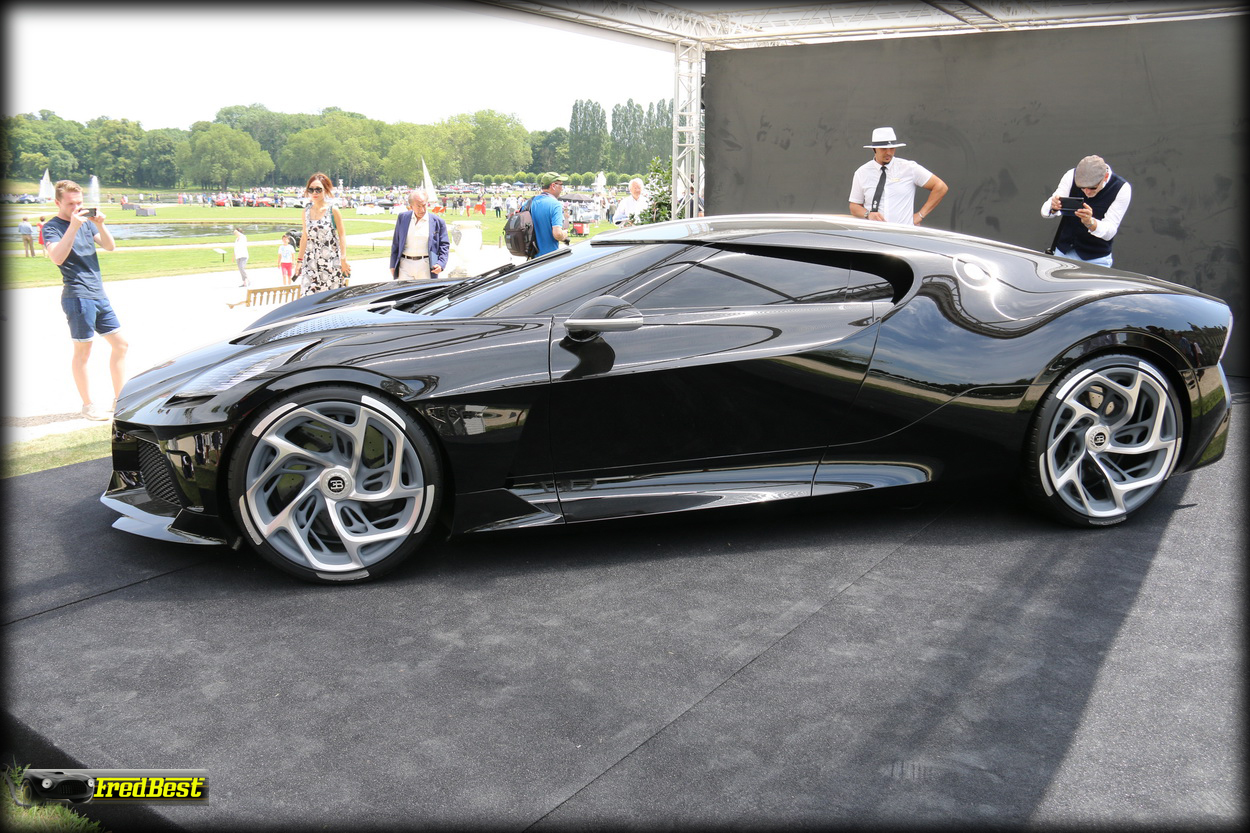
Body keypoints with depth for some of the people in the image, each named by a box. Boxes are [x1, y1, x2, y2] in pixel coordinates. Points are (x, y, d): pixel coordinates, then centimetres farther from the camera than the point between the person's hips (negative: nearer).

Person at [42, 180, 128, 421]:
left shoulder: (86, 221, 13)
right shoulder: (52, 227, -5)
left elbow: (110, 247, 7)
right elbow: (57, 257, -22)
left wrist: (100, 225, -9)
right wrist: (73, 226, -25)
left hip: (99, 294, 7)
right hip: (77, 297, -7)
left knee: (120, 345, 9)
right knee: (83, 352, 0)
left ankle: (119, 399, 17)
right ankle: (88, 405, 10)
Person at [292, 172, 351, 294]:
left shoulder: (333, 211, -3)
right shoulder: (306, 211, 9)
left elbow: (341, 237, -3)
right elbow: (305, 237, 14)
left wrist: (343, 260, -10)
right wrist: (299, 260, 13)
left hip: (331, 261, -3)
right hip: (311, 262, 4)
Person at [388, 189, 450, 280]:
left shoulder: (438, 221, 3)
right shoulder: (402, 218, 10)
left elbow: (444, 244, 5)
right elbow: (395, 243, 14)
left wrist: (441, 264, -10)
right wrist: (393, 265, 10)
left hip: (425, 266, -2)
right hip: (405, 265, 2)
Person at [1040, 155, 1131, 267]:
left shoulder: (1122, 189, -17)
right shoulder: (1071, 176, -12)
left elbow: (1109, 232, -20)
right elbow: (1045, 211, -12)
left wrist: (1090, 222, -41)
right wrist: (1053, 208, -37)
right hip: (1063, 252, 2)